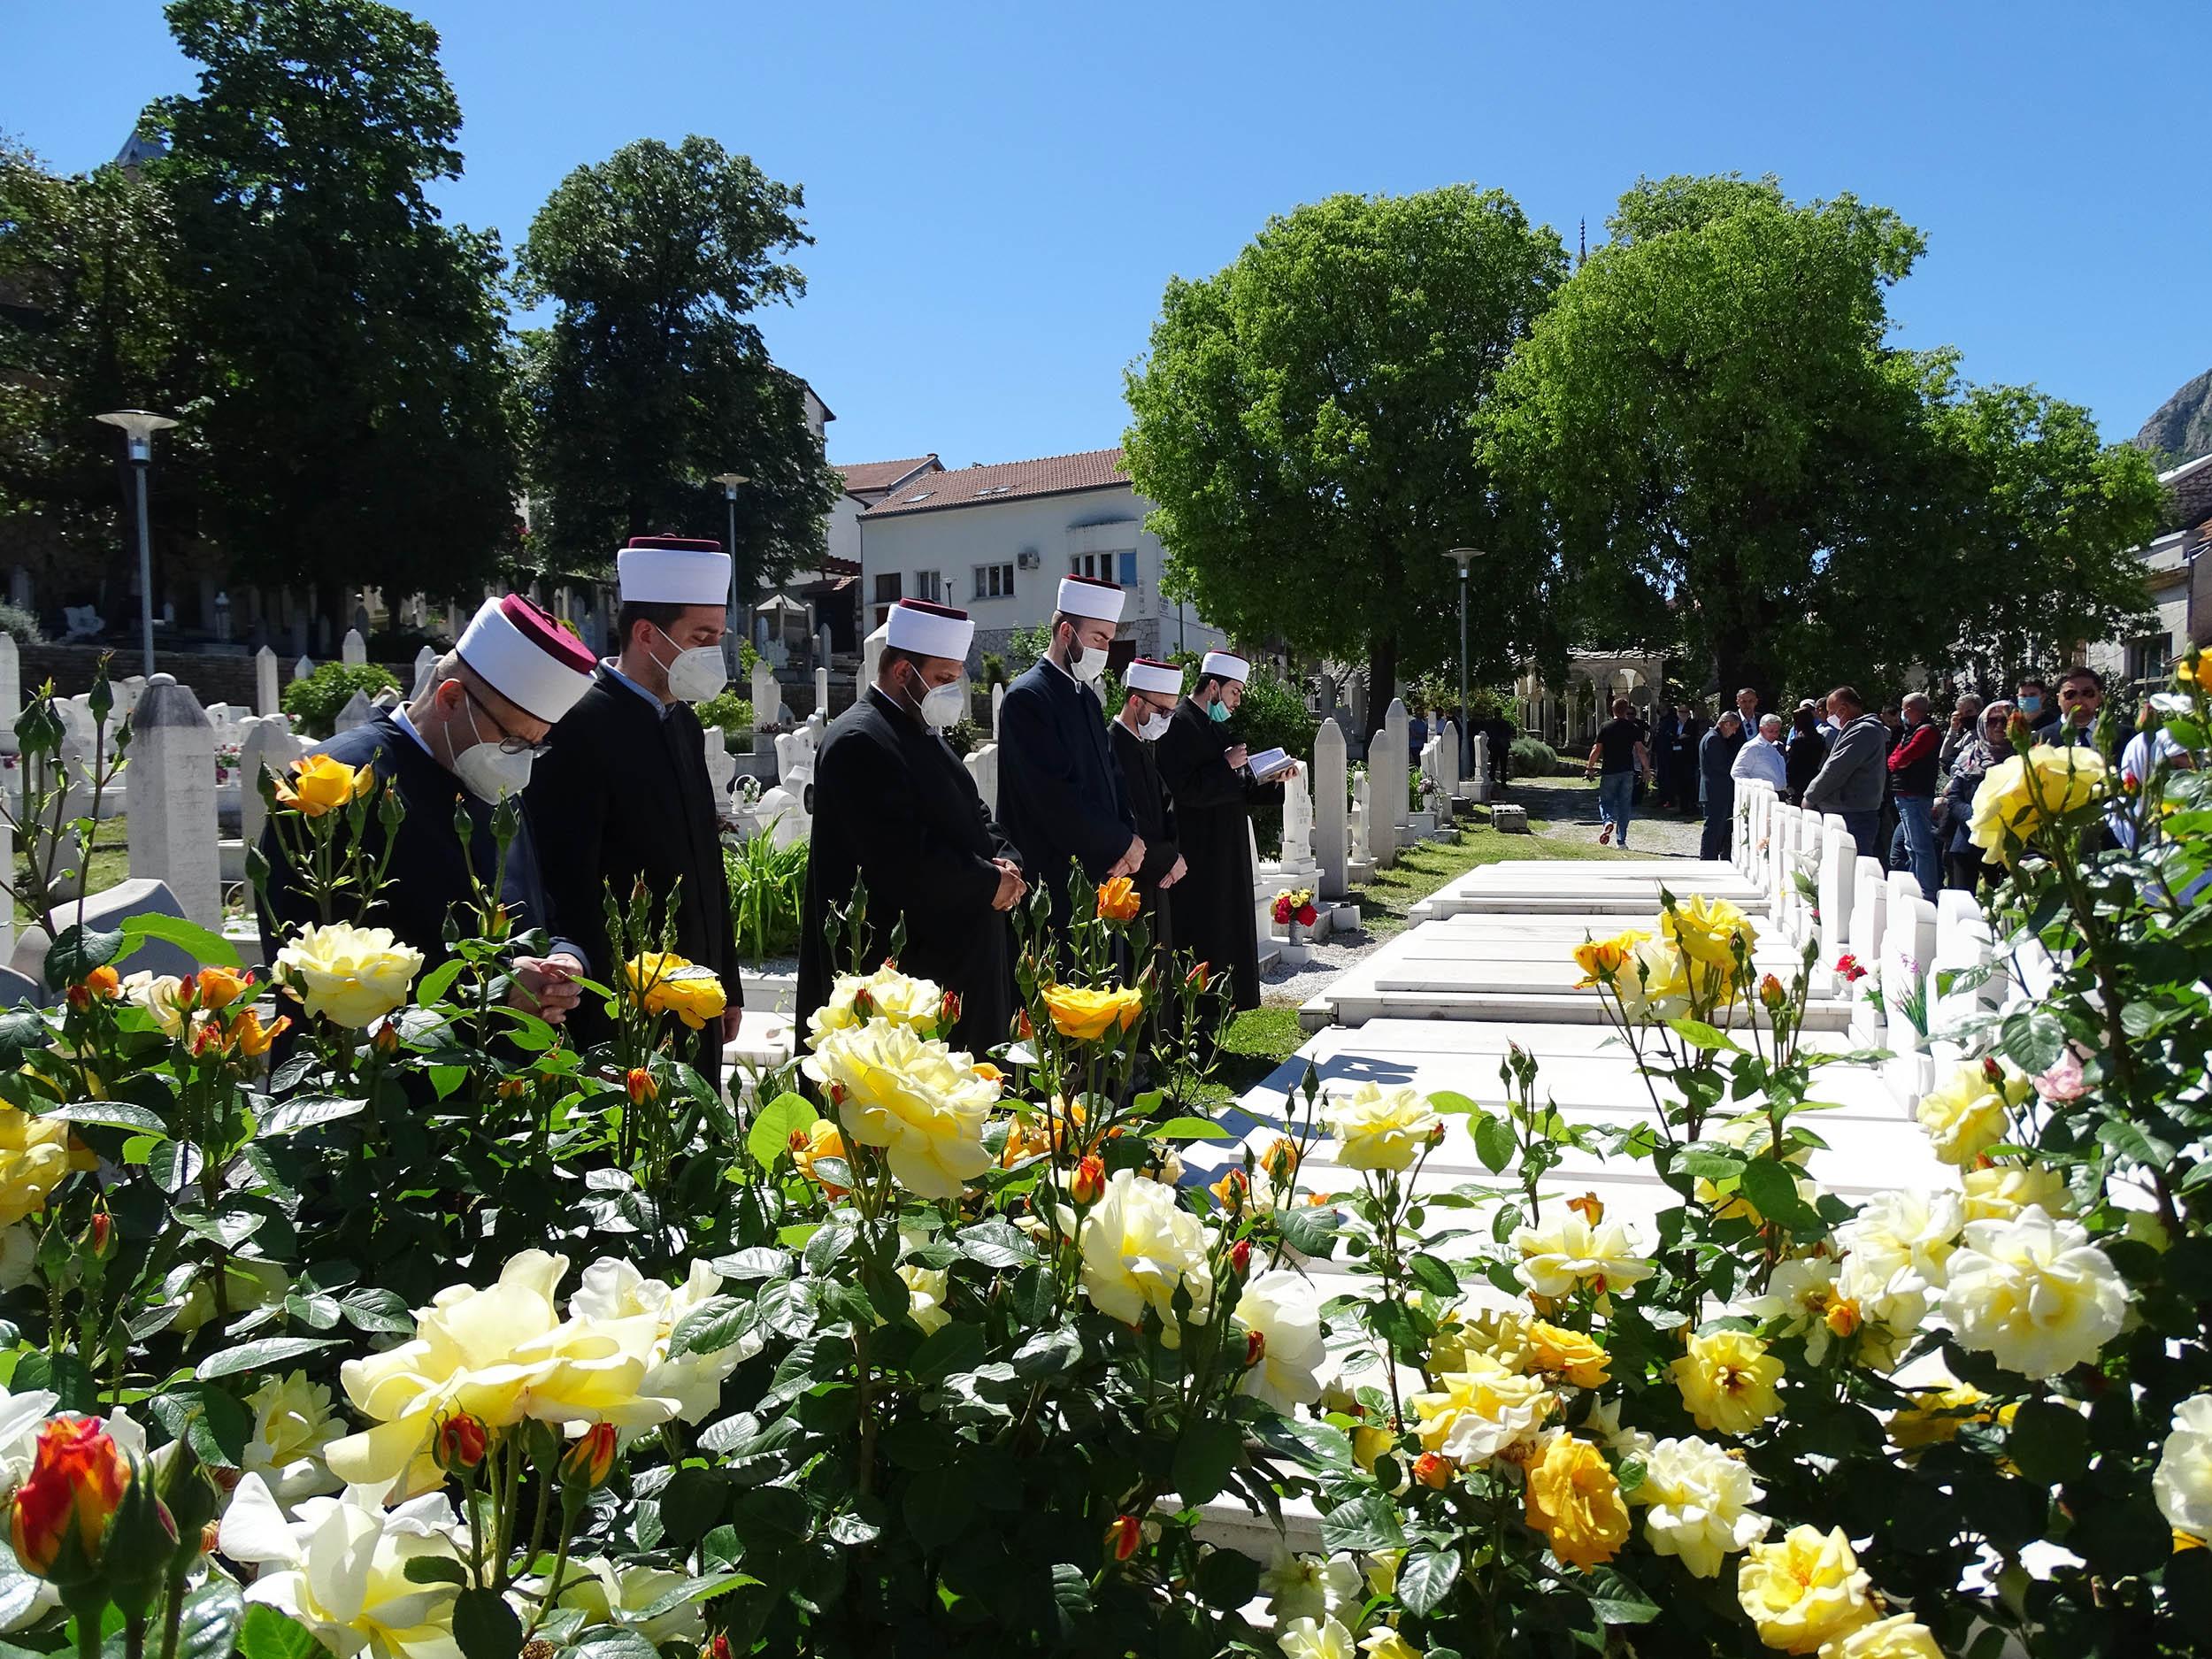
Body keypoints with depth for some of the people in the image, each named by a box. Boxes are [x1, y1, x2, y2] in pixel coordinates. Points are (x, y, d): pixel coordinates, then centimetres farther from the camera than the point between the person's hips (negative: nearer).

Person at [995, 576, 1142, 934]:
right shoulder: (1027, 697, -12)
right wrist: (1123, 842, -11)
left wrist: (1130, 838, -2)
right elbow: (1056, 795, -19)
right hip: (1055, 875, -9)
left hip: (1100, 870, 9)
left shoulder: (1087, 696, 16)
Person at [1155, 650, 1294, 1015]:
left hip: (1225, 859, 10)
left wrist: (1275, 781, 6)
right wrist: (1226, 766, -17)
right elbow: (1186, 789, -24)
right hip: (1198, 863, -10)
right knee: (1202, 949, -6)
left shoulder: (1212, 727, 17)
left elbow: (1237, 791, 20)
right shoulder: (1179, 725, -13)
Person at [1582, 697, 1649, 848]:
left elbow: (1597, 750, -4)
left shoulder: (1605, 727, -2)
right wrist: (1646, 769, 5)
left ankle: (1607, 821, -23)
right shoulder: (1634, 728, 1)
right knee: (1624, 805, 8)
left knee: (1605, 801, 9)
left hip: (1609, 771, -1)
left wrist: (1589, 768, 4)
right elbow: (1640, 750, -3)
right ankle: (1621, 840, 9)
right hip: (1628, 771, 1)